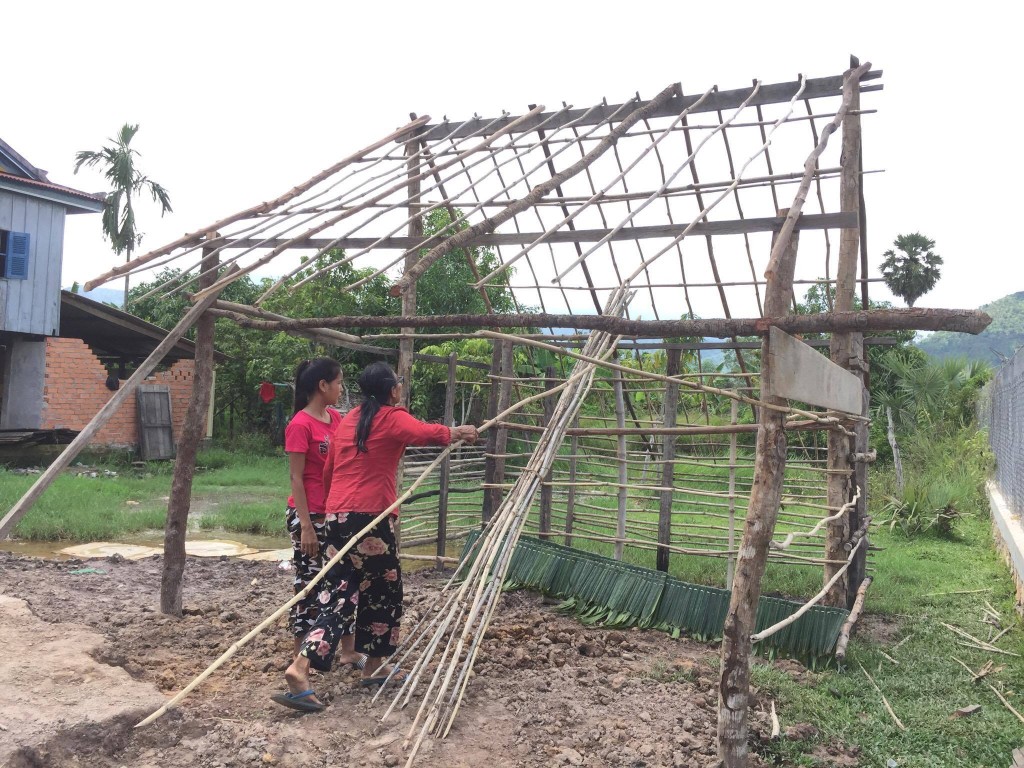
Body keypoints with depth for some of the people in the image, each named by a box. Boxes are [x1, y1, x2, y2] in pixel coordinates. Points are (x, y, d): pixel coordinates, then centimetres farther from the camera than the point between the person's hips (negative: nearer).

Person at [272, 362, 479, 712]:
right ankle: (373, 666, 24)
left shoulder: (349, 419, 17)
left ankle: (300, 668, -5)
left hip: (337, 515, 7)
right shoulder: (393, 418, -4)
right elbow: (428, 433, -21)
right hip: (371, 517, -6)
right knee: (383, 589, 13)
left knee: (340, 594, 7)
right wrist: (458, 432, -3)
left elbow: (329, 470, 20)